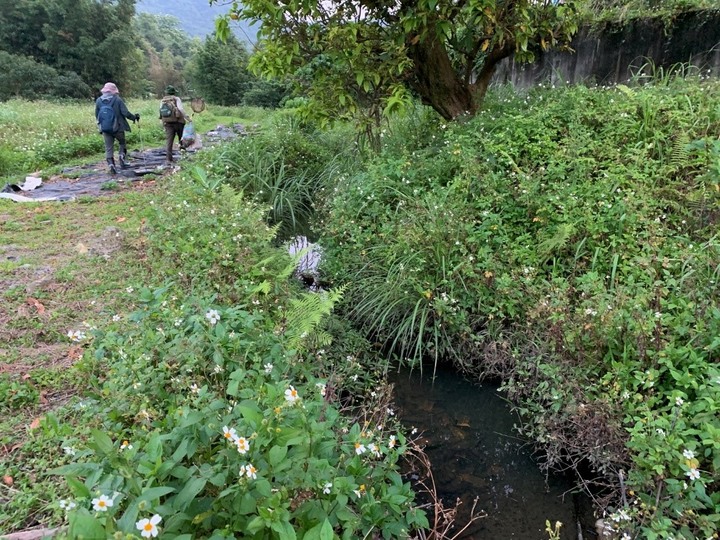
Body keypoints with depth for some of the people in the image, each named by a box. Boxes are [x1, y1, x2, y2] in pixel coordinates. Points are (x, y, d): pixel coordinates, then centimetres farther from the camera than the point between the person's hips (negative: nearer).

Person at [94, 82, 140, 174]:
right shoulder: (117, 99, -10)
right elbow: (125, 113, -13)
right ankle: (122, 157, 0)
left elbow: (96, 115, 8)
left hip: (105, 129, 2)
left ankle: (111, 164, -3)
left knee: (108, 148, 8)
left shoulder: (98, 101, 1)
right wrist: (134, 117, 4)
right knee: (122, 143, 20)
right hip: (117, 128, -2)